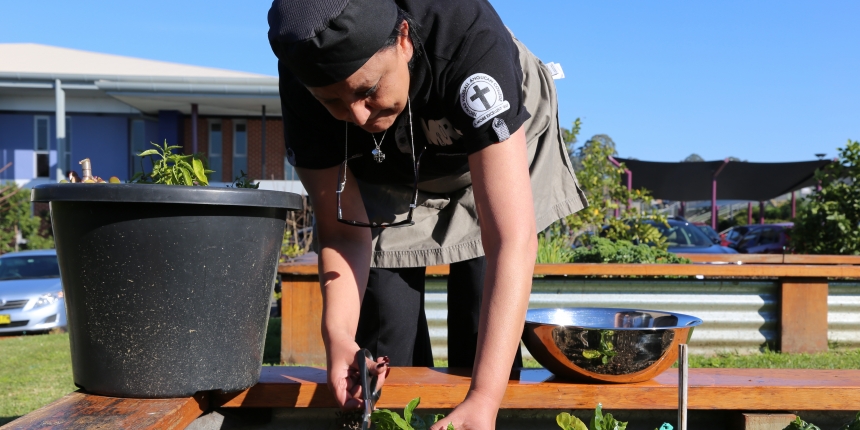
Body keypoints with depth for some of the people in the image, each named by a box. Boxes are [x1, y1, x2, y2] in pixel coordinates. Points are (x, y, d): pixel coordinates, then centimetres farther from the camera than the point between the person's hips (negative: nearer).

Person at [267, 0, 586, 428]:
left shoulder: (471, 41, -41)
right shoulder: (303, 84, -31)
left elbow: (513, 238, -46)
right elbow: (343, 232, -21)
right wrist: (337, 336, -39)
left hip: (500, 156, -1)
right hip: (384, 174, 2)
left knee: (486, 328, -12)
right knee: (386, 331, -9)